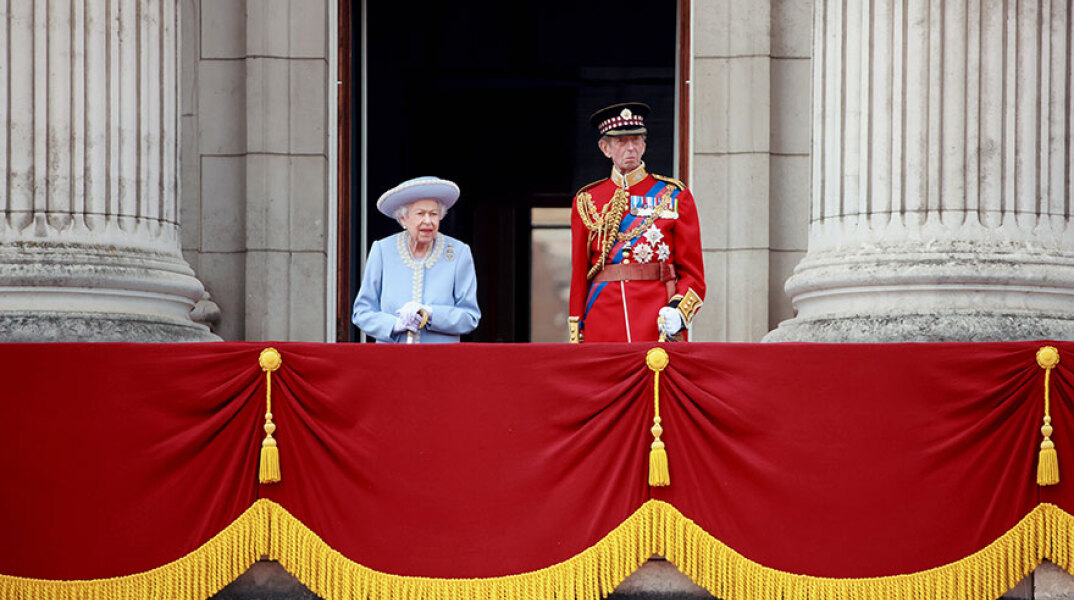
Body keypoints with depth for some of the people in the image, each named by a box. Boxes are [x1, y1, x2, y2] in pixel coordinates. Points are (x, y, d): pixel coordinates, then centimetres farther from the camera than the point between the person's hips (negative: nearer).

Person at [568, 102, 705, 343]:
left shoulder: (675, 196, 7)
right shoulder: (587, 201, 11)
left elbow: (692, 272, 5)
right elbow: (579, 275, 12)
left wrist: (678, 311, -14)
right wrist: (576, 338, 4)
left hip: (660, 328, -1)